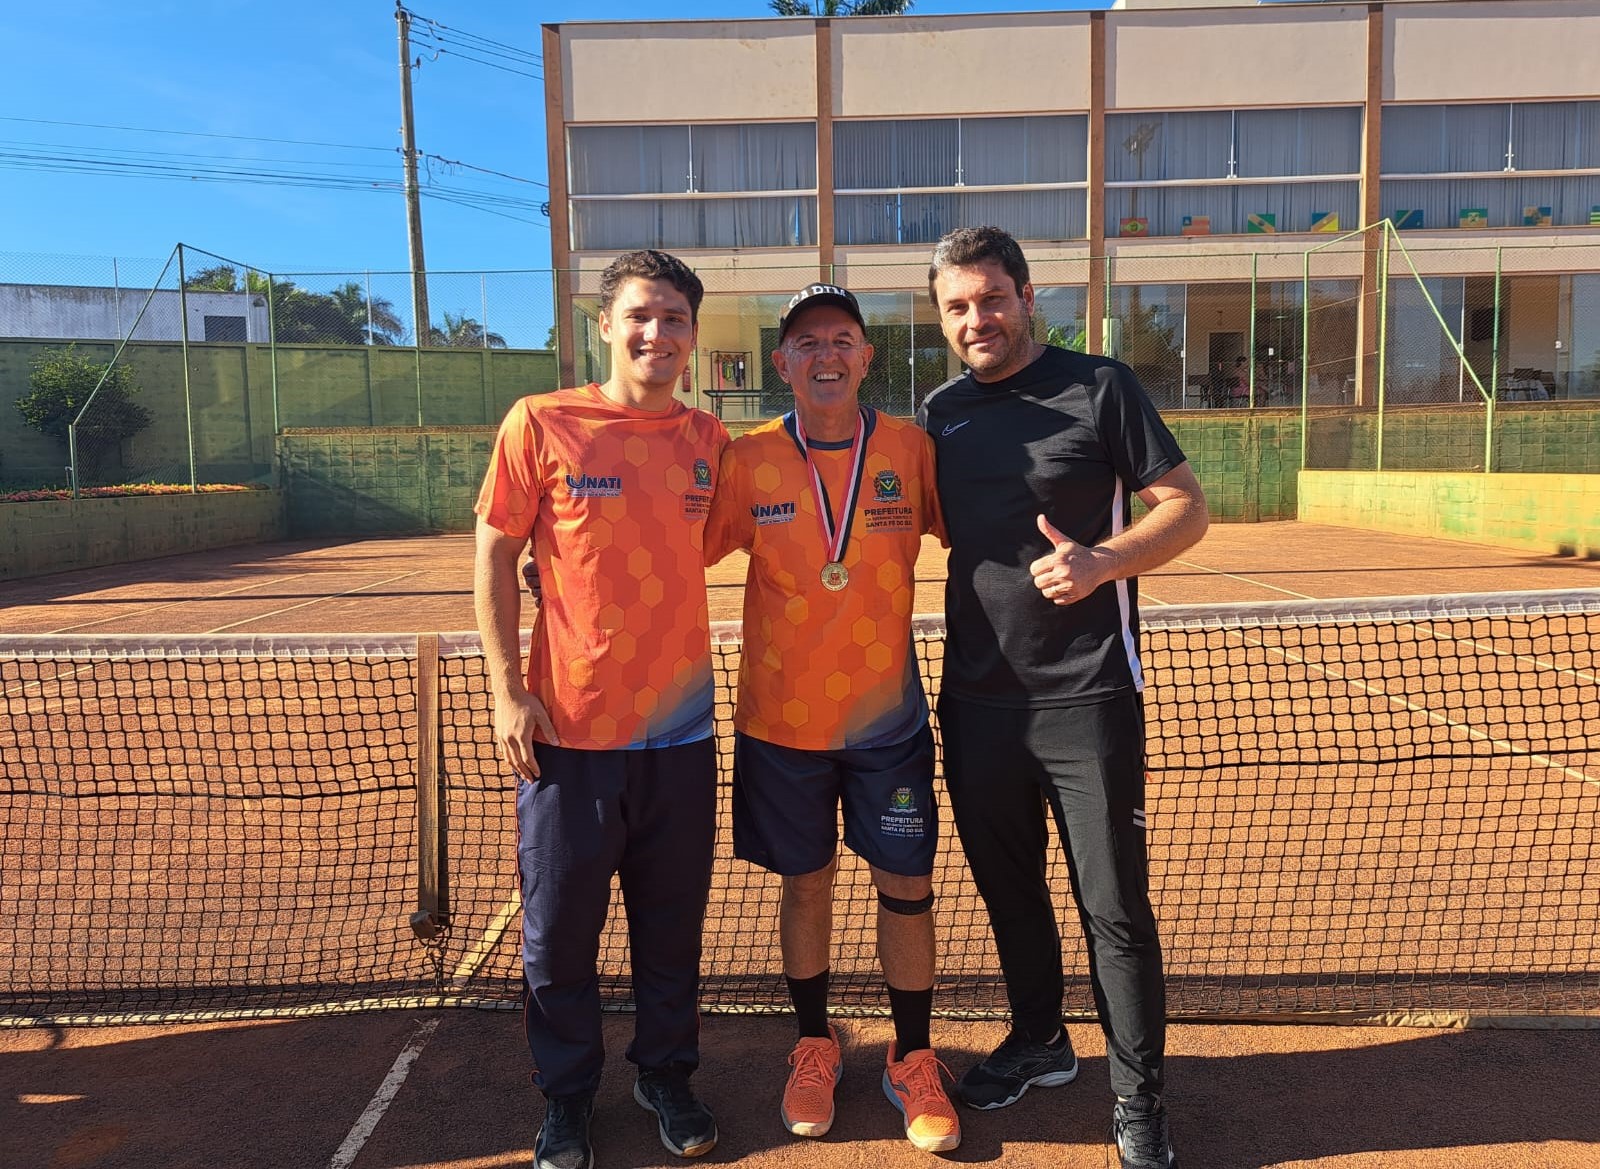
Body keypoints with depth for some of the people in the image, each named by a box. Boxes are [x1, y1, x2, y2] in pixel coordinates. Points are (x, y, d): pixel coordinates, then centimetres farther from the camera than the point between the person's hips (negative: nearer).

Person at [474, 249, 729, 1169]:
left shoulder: (710, 440, 4)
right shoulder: (542, 423, -5)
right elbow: (496, 556, -1)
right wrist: (506, 689, -6)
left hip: (680, 729, 3)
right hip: (566, 729, -2)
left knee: (673, 926, 14)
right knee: (560, 928, 11)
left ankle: (667, 1078, 37)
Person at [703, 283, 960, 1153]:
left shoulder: (911, 448, -4)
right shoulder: (748, 459, -6)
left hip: (888, 715, 1)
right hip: (781, 719, 0)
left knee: (906, 886, 7)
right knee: (805, 885, 14)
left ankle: (913, 1062, 30)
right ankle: (814, 1046, 37)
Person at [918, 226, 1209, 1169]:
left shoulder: (1101, 387, -5)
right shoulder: (942, 412, 10)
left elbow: (1188, 508, -6)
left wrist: (1102, 560, -22)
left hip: (1086, 699, -5)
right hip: (977, 699, 5)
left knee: (1115, 907, 2)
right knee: (1009, 889, 18)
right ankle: (1041, 1042, 39)